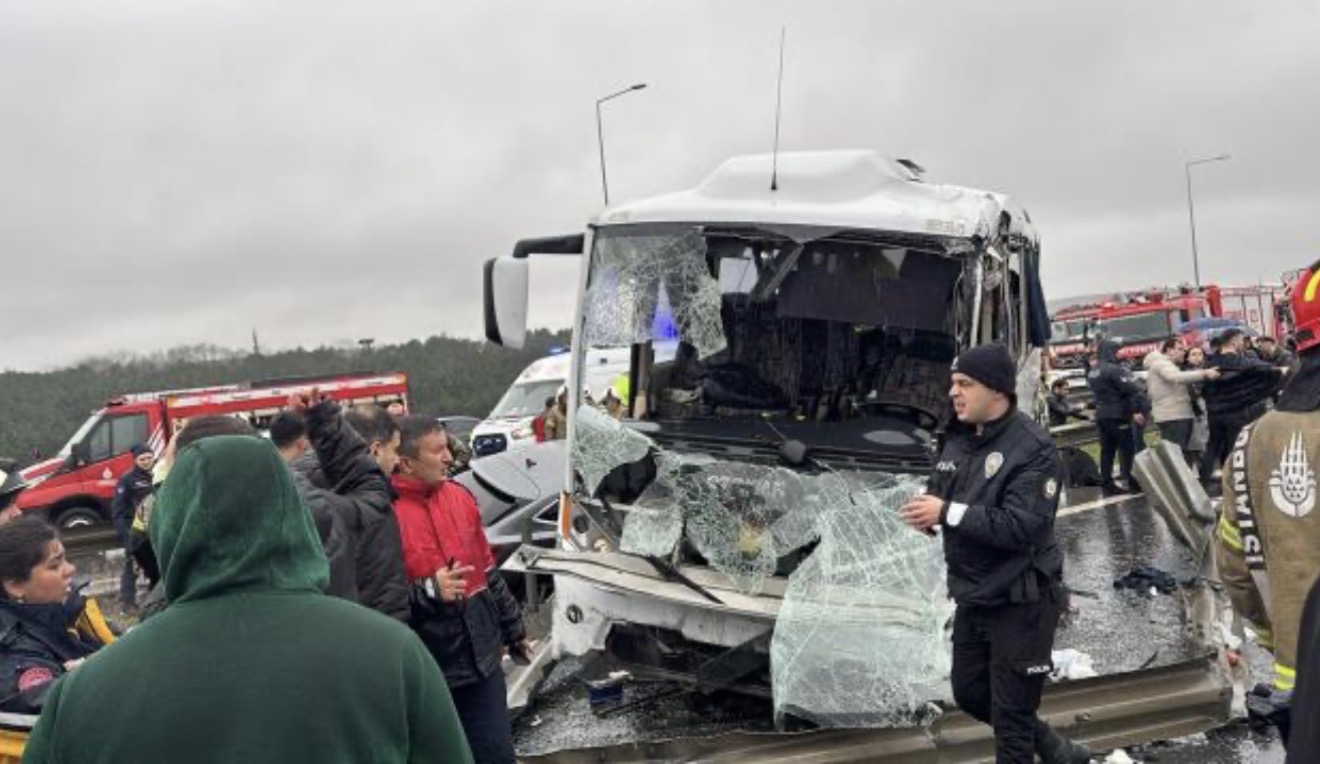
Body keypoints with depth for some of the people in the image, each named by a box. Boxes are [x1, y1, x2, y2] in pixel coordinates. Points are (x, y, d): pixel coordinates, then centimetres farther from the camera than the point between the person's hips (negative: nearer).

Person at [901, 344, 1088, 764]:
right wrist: (925, 512, -14)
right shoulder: (959, 439, 5)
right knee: (970, 693, 22)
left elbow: (1020, 525, -29)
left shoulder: (1032, 447, -21)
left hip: (1020, 602, -8)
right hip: (974, 597, 9)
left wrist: (948, 513, -27)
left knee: (1011, 714, 4)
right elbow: (938, 497, 10)